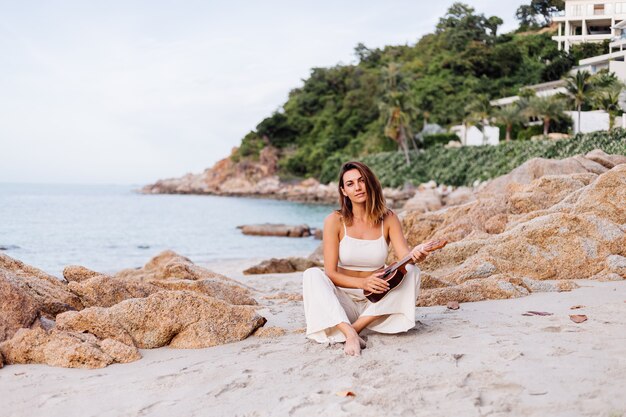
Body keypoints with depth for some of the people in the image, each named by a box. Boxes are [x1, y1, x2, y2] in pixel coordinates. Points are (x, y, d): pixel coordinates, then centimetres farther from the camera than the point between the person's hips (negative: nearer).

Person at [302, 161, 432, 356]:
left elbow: (404, 256, -13)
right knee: (312, 275, -26)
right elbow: (330, 273, -12)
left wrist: (414, 254, -38)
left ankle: (357, 326, -27)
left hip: (376, 301, 2)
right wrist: (362, 283, -30)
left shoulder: (388, 218, -1)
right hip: (342, 301, -1)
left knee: (412, 271, -21)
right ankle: (349, 333, -44)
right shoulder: (335, 221, -8)